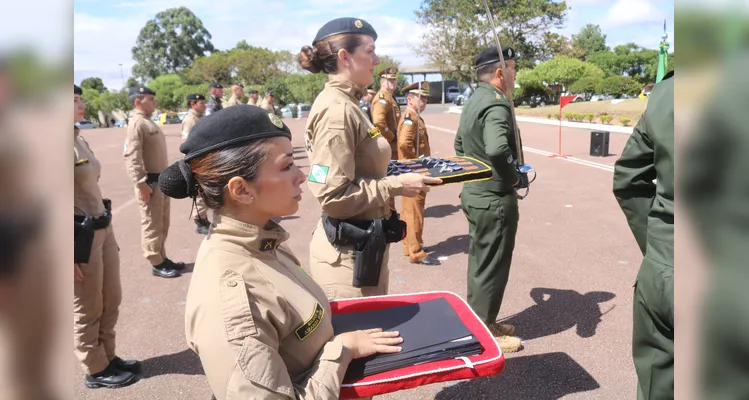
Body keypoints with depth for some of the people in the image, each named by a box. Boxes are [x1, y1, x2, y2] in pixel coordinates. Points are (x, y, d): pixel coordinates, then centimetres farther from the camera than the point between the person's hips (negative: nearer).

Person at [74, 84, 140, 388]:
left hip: (103, 229, 9)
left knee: (111, 300, 19)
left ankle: (108, 357, 36)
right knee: (88, 309, 8)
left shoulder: (80, 139, 11)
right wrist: (72, 254, -20)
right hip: (81, 236, -9)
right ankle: (96, 370, 26)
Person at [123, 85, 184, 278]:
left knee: (163, 223, 17)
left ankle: (162, 258, 28)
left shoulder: (149, 122, 15)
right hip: (150, 182, -10)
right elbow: (132, 157, -22)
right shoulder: (136, 124, -15)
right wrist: (142, 184, -25)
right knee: (152, 225, 0)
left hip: (162, 180, 10)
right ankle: (156, 264, 8)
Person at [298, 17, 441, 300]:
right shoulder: (336, 110, -20)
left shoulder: (346, 105, 9)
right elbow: (333, 195, -24)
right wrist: (397, 186, -17)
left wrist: (394, 173, 7)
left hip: (362, 243, 10)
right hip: (348, 250, -10)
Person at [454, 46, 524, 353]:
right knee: (491, 268, 4)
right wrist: (512, 176, -22)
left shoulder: (473, 102, 10)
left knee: (480, 264, 20)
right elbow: (497, 149, -39)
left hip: (475, 193, 10)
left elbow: (460, 144, 22)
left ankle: (480, 322, 34)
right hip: (495, 200, -10)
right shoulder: (496, 104, -21)